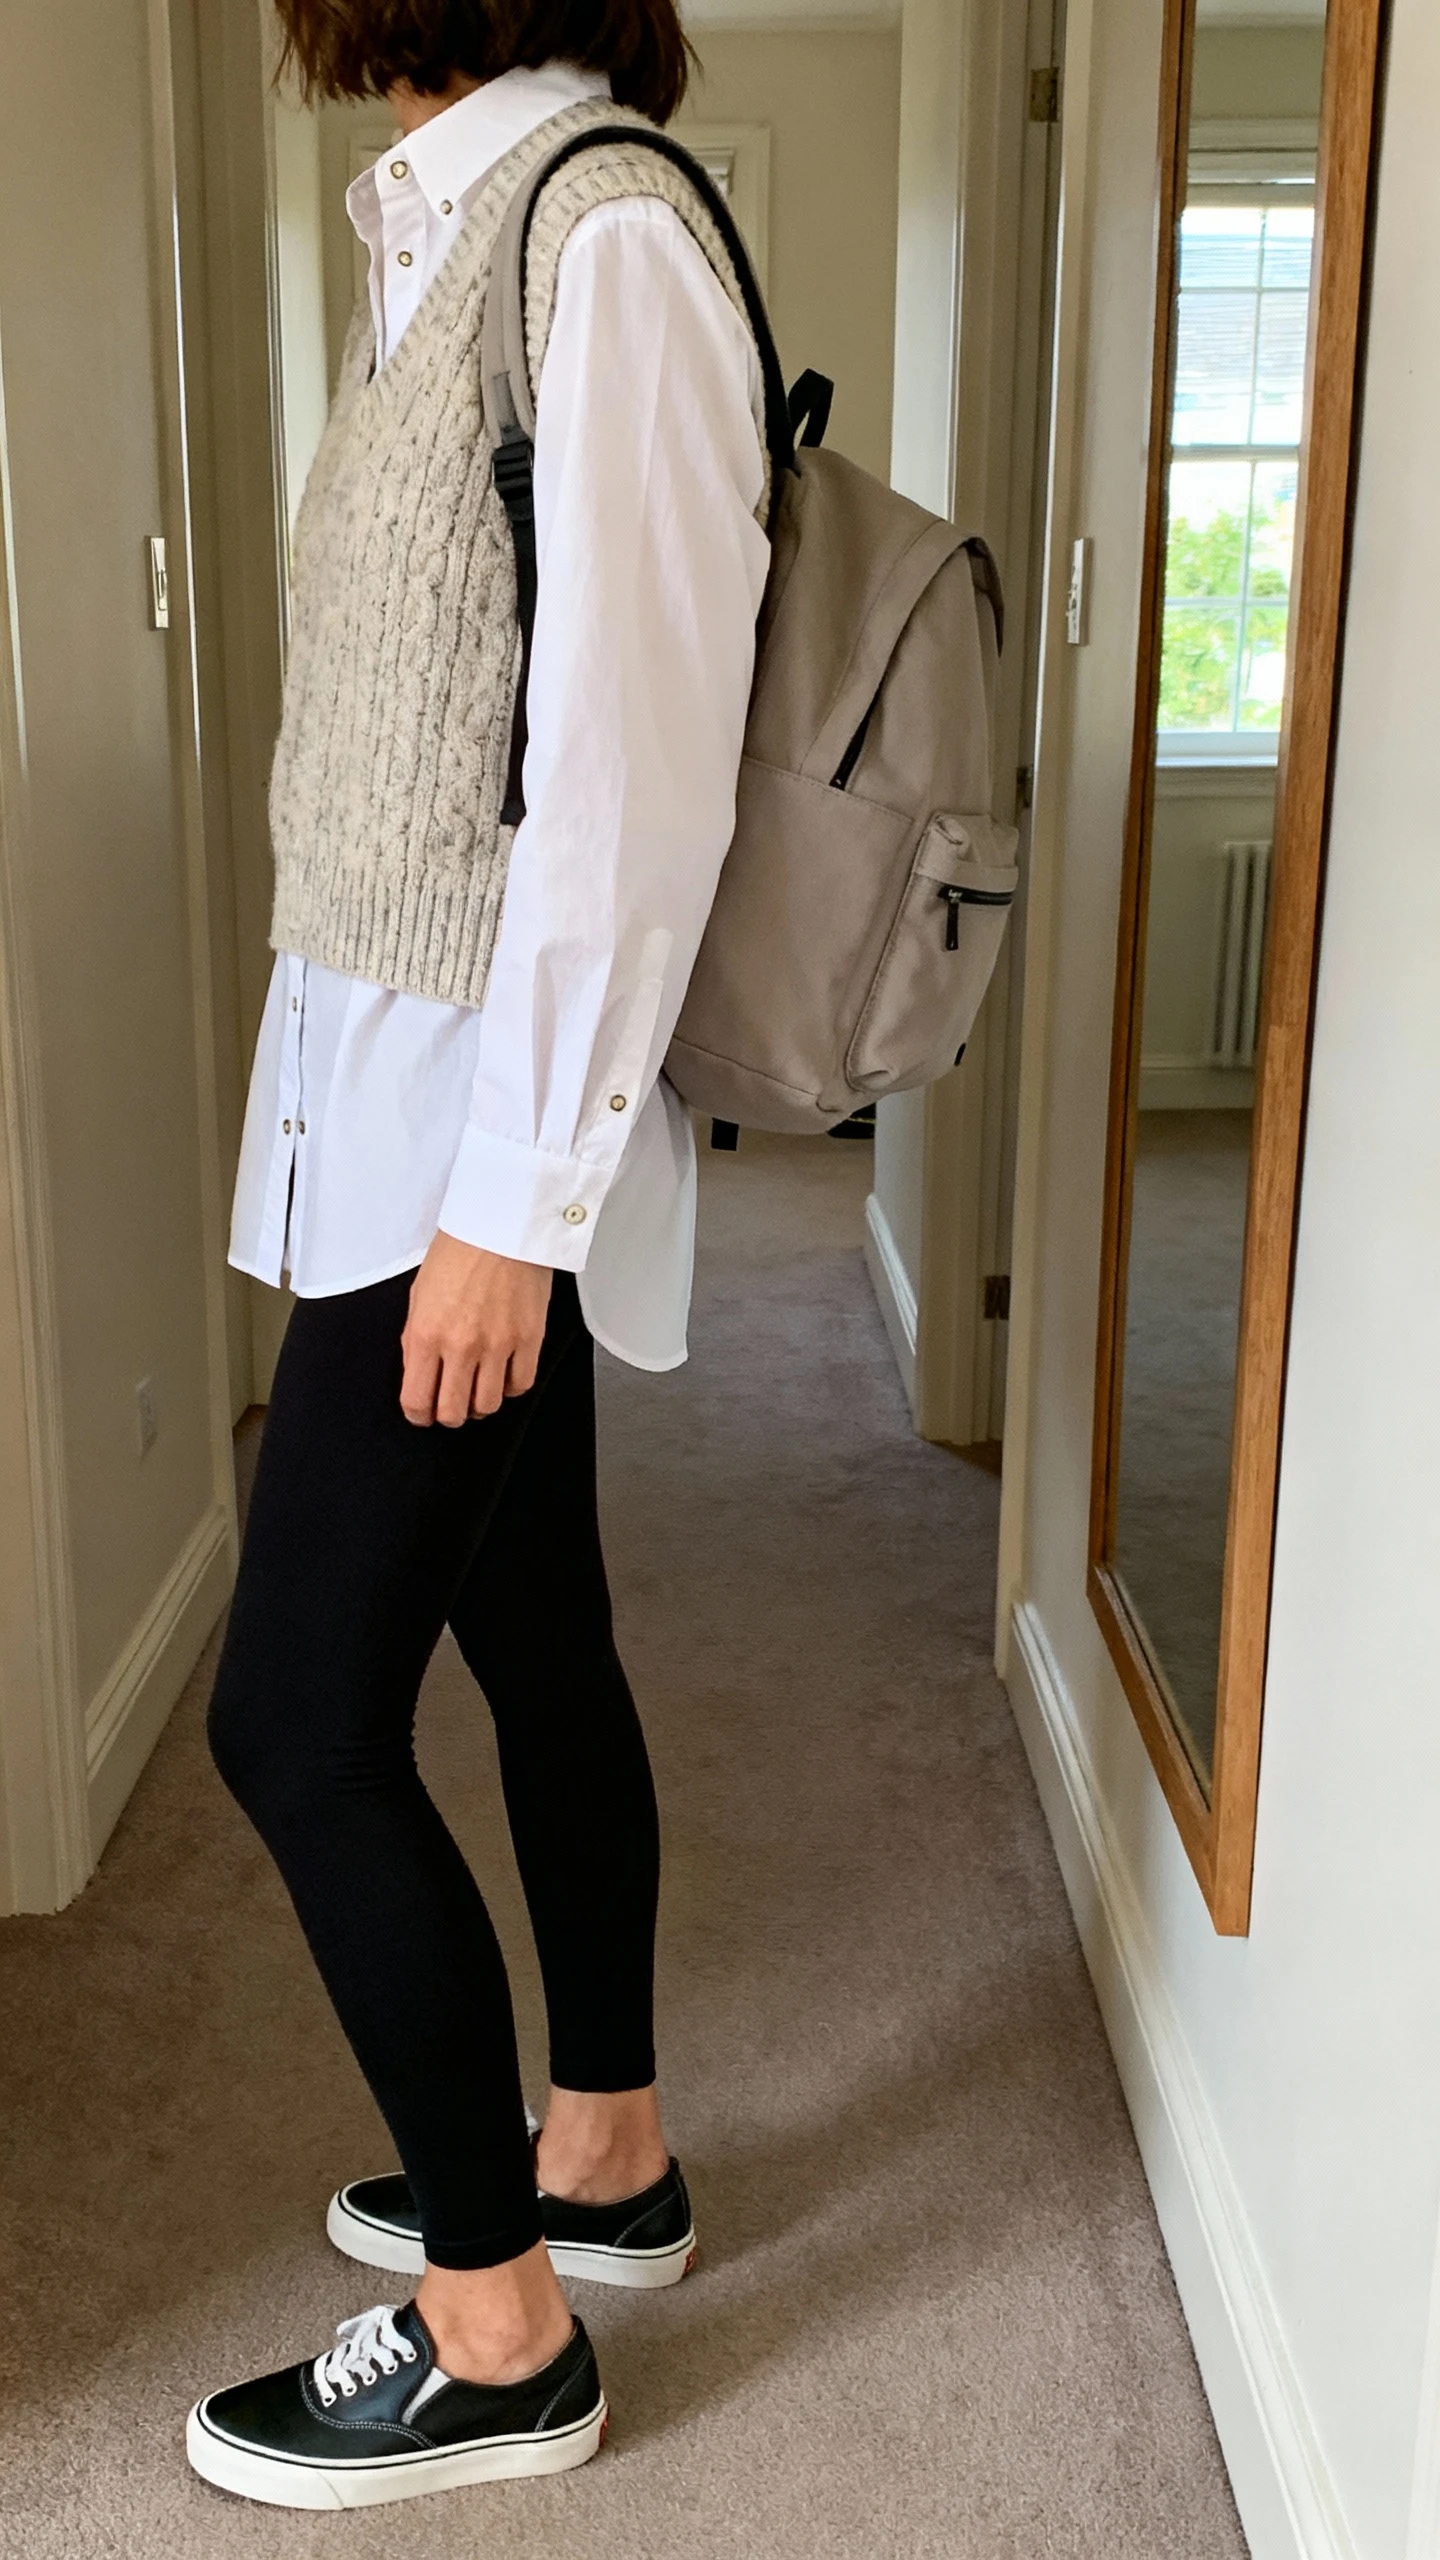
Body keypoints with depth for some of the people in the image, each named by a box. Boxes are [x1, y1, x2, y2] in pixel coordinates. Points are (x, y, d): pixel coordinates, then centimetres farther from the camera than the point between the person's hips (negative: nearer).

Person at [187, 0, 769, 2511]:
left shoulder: (602, 230, -14)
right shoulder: (461, 230, 14)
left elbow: (633, 771, -20)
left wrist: (508, 1196, -20)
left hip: (475, 1109, -9)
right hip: (408, 1081, 9)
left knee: (298, 1717, -3)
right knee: (535, 1642, 17)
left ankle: (494, 2326, 16)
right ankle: (603, 2154, 35)